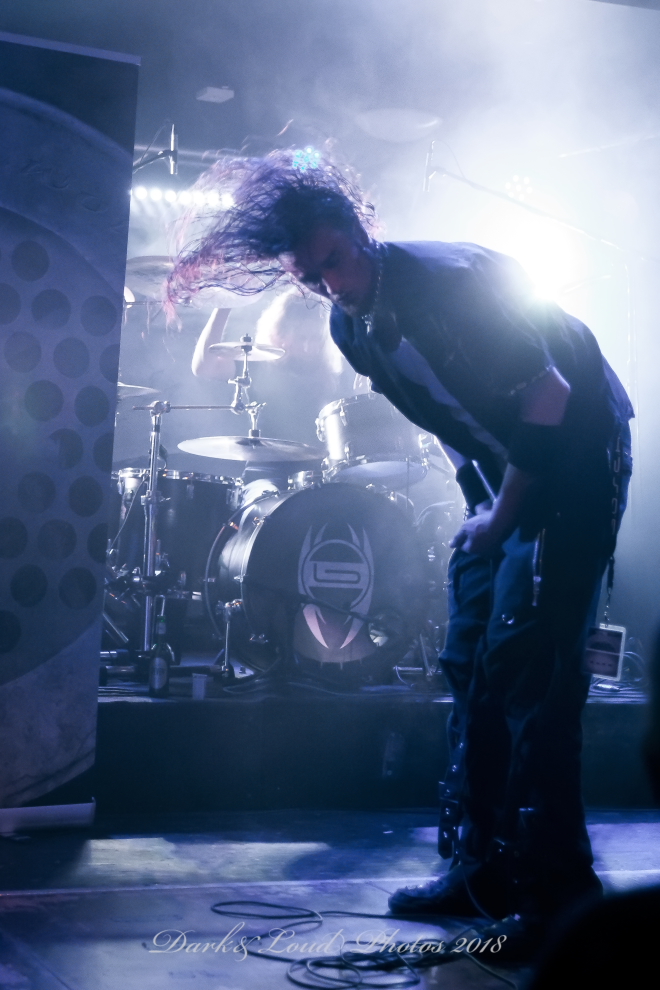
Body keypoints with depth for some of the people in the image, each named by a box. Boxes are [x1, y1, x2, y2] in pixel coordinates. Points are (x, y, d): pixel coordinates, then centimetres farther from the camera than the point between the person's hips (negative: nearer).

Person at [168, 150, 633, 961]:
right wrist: (478, 501, 7)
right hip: (500, 479, 8)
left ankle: (555, 894, -8)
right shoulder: (350, 330, 1)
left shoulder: (452, 279, -24)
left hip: (575, 462, -8)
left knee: (529, 672, -15)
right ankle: (482, 870, 17)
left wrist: (502, 519, -16)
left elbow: (550, 397, -23)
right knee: (471, 672, 7)